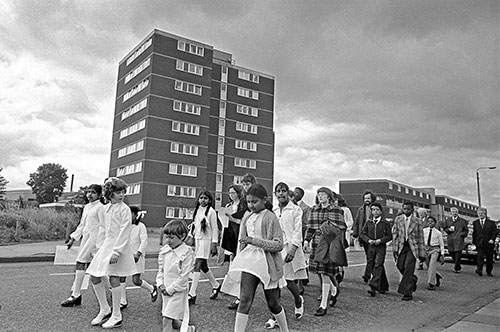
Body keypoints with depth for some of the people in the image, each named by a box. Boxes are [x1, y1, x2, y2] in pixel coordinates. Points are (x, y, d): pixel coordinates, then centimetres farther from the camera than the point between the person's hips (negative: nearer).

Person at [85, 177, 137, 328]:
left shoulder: (124, 209, -10)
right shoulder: (107, 208, 12)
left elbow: (124, 232, -16)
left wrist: (116, 251, -21)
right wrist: (102, 246, 16)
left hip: (119, 247, -7)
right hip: (107, 243, 8)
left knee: (114, 279, -4)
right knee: (94, 277, 7)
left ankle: (116, 317, 9)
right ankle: (105, 310, 23)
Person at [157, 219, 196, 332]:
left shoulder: (187, 253, -17)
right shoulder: (164, 250, 2)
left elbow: (184, 277, -17)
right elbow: (161, 270, 12)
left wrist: (170, 289, -14)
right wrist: (160, 284, -2)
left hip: (178, 292, -7)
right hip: (165, 291, 7)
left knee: (167, 319, -8)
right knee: (172, 320, 15)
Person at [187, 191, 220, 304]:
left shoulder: (211, 211, -8)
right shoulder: (197, 210, 10)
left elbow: (215, 229, -8)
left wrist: (214, 244, -12)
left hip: (206, 240, -7)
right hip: (197, 239, 7)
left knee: (197, 266, -11)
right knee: (203, 266, 15)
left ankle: (192, 294, -8)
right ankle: (216, 286, 34)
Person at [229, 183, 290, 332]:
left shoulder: (270, 217, -10)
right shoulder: (246, 219, 8)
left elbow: (279, 245, -16)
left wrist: (254, 240, -22)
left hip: (268, 264, -4)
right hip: (250, 261, 4)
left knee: (272, 303, 10)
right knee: (245, 300, -5)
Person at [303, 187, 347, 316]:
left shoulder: (337, 210, 0)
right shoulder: (314, 210, 12)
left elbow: (342, 228, 1)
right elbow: (310, 227, 13)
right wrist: (307, 240, 4)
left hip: (329, 244, -4)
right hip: (316, 243, 4)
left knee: (325, 273, -5)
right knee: (322, 272, 9)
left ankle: (323, 305, 4)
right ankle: (334, 290, 40)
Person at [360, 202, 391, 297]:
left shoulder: (385, 223, 1)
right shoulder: (368, 223, 8)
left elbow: (389, 236, 1)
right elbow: (362, 234, 11)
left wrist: (381, 240, -14)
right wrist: (368, 240, -7)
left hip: (381, 247, -4)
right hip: (371, 247, 4)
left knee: (378, 266, -15)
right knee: (372, 266, 7)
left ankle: (374, 287, -22)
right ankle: (383, 286, 24)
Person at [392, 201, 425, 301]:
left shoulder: (417, 221, 1)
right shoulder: (398, 219, 6)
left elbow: (420, 238, 3)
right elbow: (395, 235, 7)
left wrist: (422, 253, 2)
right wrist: (395, 249, -1)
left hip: (412, 247, -3)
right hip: (401, 246, 3)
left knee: (408, 268, -11)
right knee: (400, 266, -4)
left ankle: (407, 293, -3)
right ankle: (413, 279, 28)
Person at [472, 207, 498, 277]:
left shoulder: (491, 222, 3)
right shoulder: (475, 223, 8)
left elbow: (495, 231, 0)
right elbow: (474, 233, 11)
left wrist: (492, 239, -13)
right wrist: (474, 242, 6)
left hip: (489, 243, 0)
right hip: (479, 243, 0)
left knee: (489, 258, 9)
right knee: (480, 256, -14)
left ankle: (489, 271, 23)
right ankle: (479, 270, -20)